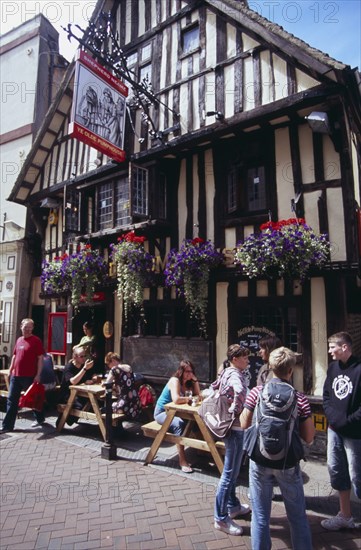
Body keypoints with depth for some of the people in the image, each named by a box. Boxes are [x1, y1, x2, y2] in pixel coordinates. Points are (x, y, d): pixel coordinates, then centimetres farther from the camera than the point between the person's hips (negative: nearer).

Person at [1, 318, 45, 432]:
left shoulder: (36, 340, -9)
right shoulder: (19, 340, 11)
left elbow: (40, 358, -11)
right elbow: (14, 356, 20)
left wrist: (38, 374, -15)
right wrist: (10, 370, 15)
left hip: (29, 376, -6)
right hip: (15, 375, 6)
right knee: (11, 400, 7)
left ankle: (40, 419, 29)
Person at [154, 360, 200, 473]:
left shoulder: (188, 382, 3)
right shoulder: (175, 380, -21)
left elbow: (198, 395, -5)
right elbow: (176, 399, -36)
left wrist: (195, 380, -13)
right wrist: (189, 398, -19)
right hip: (161, 412, -7)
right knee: (179, 424, -34)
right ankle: (182, 461, -30)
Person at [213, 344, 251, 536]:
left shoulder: (226, 372, 8)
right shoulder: (235, 374, -21)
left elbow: (213, 387, 23)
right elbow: (240, 392, -43)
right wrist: (235, 410, -29)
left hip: (230, 425, 10)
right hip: (235, 427, -10)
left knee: (232, 470, 22)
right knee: (230, 472, 1)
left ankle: (233, 506, 38)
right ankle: (221, 518, 13)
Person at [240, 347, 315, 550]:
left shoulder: (256, 392, -12)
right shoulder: (300, 399, -14)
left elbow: (244, 424, -2)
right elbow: (309, 438, -6)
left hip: (260, 461, 1)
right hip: (288, 464, 0)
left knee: (260, 516, 14)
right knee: (298, 516, 21)